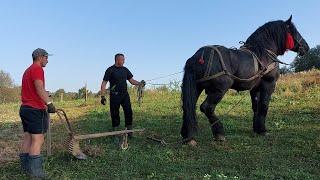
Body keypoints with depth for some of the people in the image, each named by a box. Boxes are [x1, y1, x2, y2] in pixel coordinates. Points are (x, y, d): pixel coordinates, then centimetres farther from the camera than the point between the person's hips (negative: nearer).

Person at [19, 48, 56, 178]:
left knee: (28, 137, 12)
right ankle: (35, 171, -6)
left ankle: (25, 166, 19)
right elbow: (40, 88, -23)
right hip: (35, 109, -10)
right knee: (38, 139, -7)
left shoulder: (27, 70, 21)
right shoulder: (37, 69, -10)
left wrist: (43, 103, 24)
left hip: (25, 108, 10)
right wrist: (49, 103, -30)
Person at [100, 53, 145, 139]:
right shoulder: (110, 70, -4)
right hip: (115, 96, -4)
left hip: (125, 94, 5)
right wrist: (103, 96, -13)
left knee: (129, 112, 0)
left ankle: (129, 132, 12)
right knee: (115, 115, 1)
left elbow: (132, 80, 14)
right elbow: (104, 84, -5)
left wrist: (140, 83, -5)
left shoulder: (125, 70, 11)